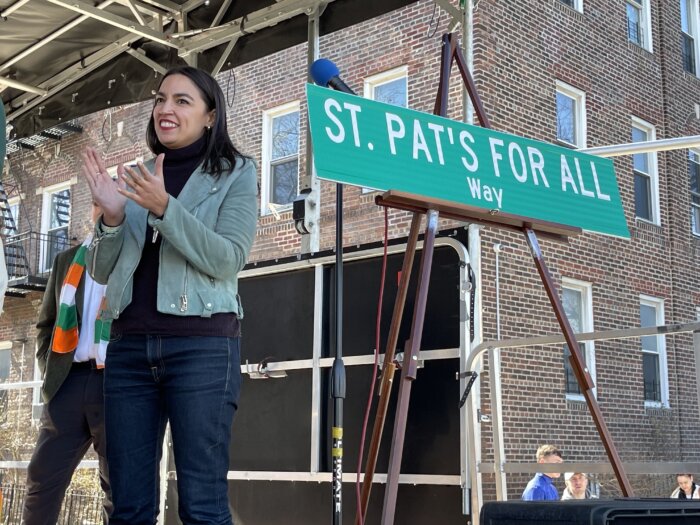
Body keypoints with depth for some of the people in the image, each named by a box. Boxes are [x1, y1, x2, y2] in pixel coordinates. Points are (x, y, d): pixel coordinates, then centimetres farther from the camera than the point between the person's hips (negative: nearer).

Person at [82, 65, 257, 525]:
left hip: (202, 344, -4)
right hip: (131, 346, 5)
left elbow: (227, 260, -8)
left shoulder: (236, 173, 6)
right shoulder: (138, 177, 18)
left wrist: (163, 208, -18)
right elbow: (103, 272, 15)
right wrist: (112, 216, -4)